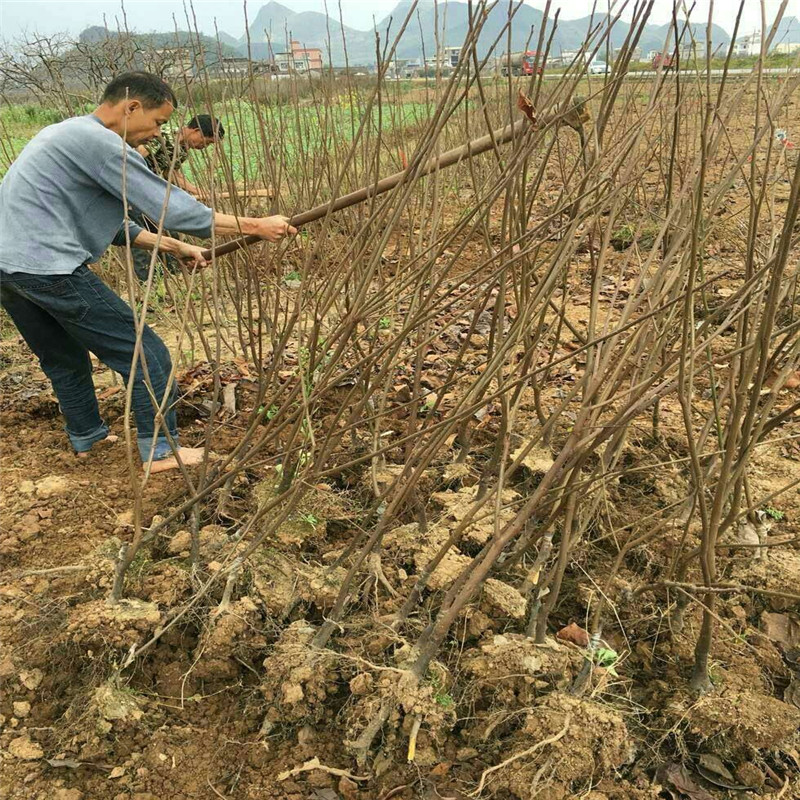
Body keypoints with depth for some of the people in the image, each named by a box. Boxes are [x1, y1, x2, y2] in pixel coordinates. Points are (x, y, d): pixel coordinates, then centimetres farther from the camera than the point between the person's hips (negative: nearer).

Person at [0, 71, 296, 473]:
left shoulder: (68, 133, 20)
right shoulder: (101, 143, -13)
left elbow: (110, 222, 22)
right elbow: (173, 208, -16)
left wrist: (172, 246, 18)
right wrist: (256, 226, -11)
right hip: (48, 268, -10)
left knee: (63, 360, 24)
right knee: (143, 352, -1)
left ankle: (86, 438, 39)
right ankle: (160, 450, 5)